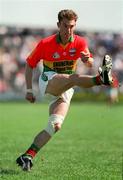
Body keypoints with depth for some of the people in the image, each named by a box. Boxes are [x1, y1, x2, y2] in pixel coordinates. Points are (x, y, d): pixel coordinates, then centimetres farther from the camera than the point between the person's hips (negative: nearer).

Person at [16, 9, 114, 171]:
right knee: (71, 78, -36)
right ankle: (101, 79, -65)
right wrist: (29, 90, -2)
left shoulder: (80, 42, -1)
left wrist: (87, 59, -39)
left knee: (56, 125, -17)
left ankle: (28, 156, -16)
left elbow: (90, 63, -15)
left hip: (66, 91, 3)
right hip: (48, 80, -3)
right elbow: (29, 64, 3)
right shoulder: (46, 43, -6)